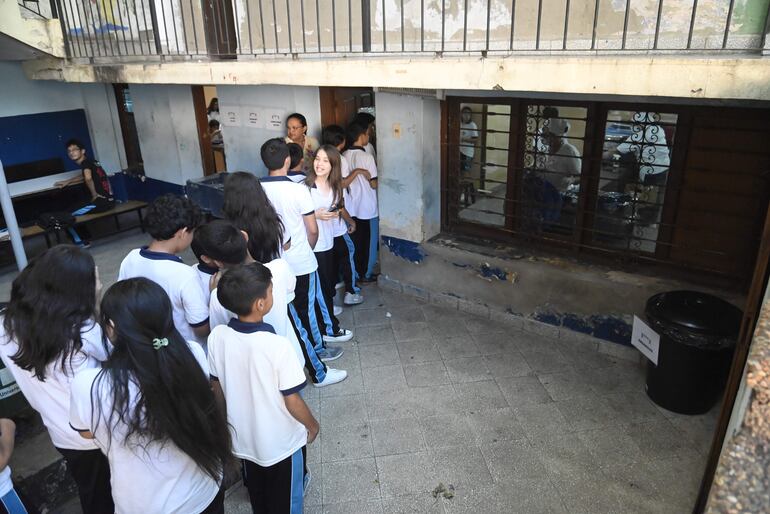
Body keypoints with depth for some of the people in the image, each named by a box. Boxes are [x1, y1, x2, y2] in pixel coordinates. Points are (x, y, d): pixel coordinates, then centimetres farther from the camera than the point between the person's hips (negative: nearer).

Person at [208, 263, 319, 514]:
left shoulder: (217, 337, -18)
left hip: (242, 437, 4)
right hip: (281, 441, -4)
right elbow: (292, 401, -21)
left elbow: (217, 388, -3)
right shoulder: (277, 345, -32)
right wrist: (312, 425, -2)